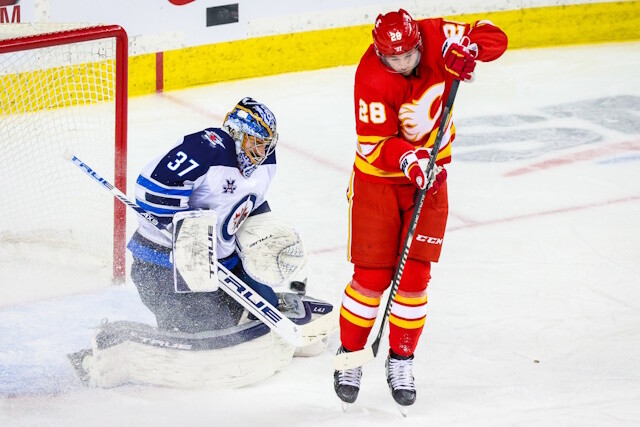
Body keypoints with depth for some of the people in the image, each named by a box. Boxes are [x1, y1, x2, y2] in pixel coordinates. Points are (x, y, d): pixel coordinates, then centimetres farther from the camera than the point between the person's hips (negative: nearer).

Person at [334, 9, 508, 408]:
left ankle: (401, 360, 14)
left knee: (414, 276, -1)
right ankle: (350, 355, 16)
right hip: (377, 177, -3)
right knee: (371, 276, -4)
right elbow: (376, 146, -23)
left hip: (429, 174, 3)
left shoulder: (435, 37, -14)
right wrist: (408, 160, -41)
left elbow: (495, 37, -9)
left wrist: (467, 46, -30)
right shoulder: (372, 79, -25)